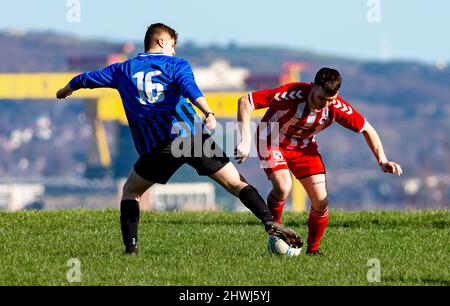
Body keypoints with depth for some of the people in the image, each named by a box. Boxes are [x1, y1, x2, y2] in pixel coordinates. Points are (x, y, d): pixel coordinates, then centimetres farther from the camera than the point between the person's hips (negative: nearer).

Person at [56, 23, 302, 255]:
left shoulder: (123, 70, 20)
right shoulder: (176, 65, 12)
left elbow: (86, 79, 33)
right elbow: (190, 88, -11)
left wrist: (65, 91, 54)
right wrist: (208, 114, -28)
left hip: (159, 148, 1)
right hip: (195, 137, -1)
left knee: (130, 191, 23)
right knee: (237, 184, 5)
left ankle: (130, 246, 8)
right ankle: (270, 223, -14)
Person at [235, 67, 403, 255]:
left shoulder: (337, 108, -22)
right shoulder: (291, 95, -35)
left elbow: (367, 129, -7)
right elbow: (244, 102, -33)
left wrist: (382, 160, -17)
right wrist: (245, 140, -39)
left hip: (304, 146, 4)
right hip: (272, 142, -4)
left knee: (321, 201, -9)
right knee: (283, 187, -29)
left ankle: (313, 249, 13)